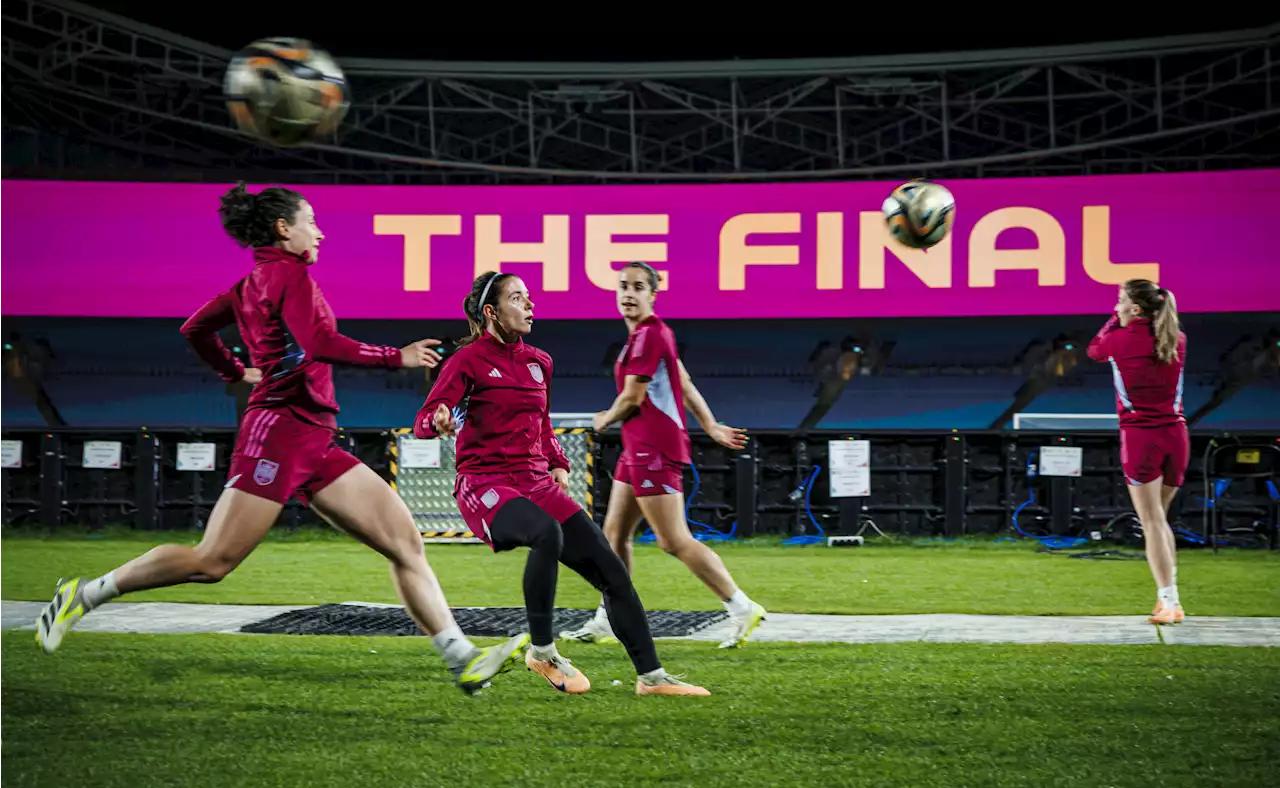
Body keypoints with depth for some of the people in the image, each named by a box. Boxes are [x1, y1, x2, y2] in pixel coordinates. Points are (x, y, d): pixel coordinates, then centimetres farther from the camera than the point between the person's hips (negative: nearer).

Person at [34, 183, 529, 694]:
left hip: (315, 445, 10)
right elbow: (321, 345, -22)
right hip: (282, 429, -10)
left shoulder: (252, 282, 18)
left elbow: (195, 328, 28)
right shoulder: (289, 271, -8)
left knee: (405, 541, 0)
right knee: (213, 562, -8)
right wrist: (397, 358, -13)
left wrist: (235, 372, 39)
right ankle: (87, 594, 8)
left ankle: (463, 661, -4)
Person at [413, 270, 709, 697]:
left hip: (537, 483, 7)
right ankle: (542, 651, -20)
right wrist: (439, 422, -35)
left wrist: (558, 464, 18)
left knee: (610, 569, -1)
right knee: (547, 533, -37)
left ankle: (651, 675, 9)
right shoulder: (468, 360, -5)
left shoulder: (539, 362, 15)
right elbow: (423, 421, -14)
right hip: (486, 483, -7)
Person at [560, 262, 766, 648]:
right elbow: (684, 382, 20)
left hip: (654, 451, -10)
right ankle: (605, 623, 18)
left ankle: (742, 609, -5)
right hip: (638, 450, 10)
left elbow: (632, 399, -16)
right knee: (615, 533, 12)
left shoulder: (648, 334, -15)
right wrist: (711, 427, 22)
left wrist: (605, 419, 3)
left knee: (675, 541, -10)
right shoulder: (652, 333, 16)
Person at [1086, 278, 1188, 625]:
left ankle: (1169, 601, -12)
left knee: (1152, 522, -5)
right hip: (1175, 434, 5)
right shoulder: (1178, 340, 4)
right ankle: (1168, 601, 15)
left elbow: (1094, 349, 16)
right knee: (1160, 518, 16)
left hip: (1141, 437, -5)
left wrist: (1116, 319, 24)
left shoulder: (1120, 340, -7)